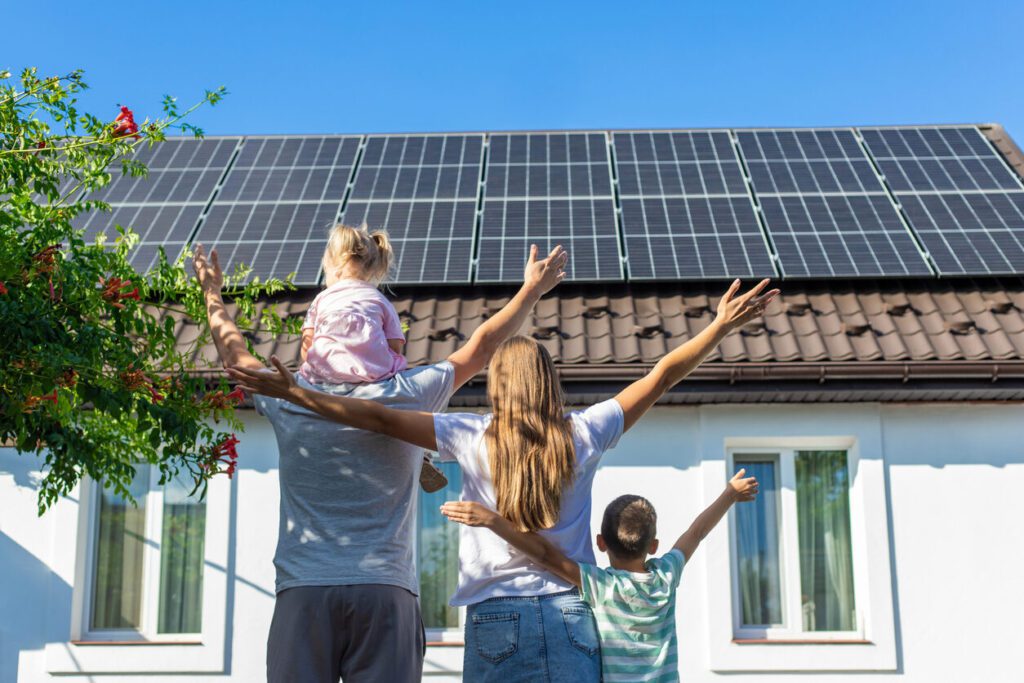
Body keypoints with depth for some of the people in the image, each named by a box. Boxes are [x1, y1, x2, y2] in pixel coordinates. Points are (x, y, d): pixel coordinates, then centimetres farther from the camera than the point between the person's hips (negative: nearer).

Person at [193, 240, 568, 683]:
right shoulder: (408, 398, 0)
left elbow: (234, 352, 23)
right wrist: (532, 290, 27)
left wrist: (212, 293, 41)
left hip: (303, 593, 1)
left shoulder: (289, 401, 3)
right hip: (387, 593, 0)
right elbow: (481, 347, 13)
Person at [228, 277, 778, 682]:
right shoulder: (581, 436, 3)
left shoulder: (474, 439, -1)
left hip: (496, 618, -1)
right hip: (570, 614, 2)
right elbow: (660, 378, 10)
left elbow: (381, 419, -5)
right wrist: (723, 325, 18)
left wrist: (294, 394, -1)